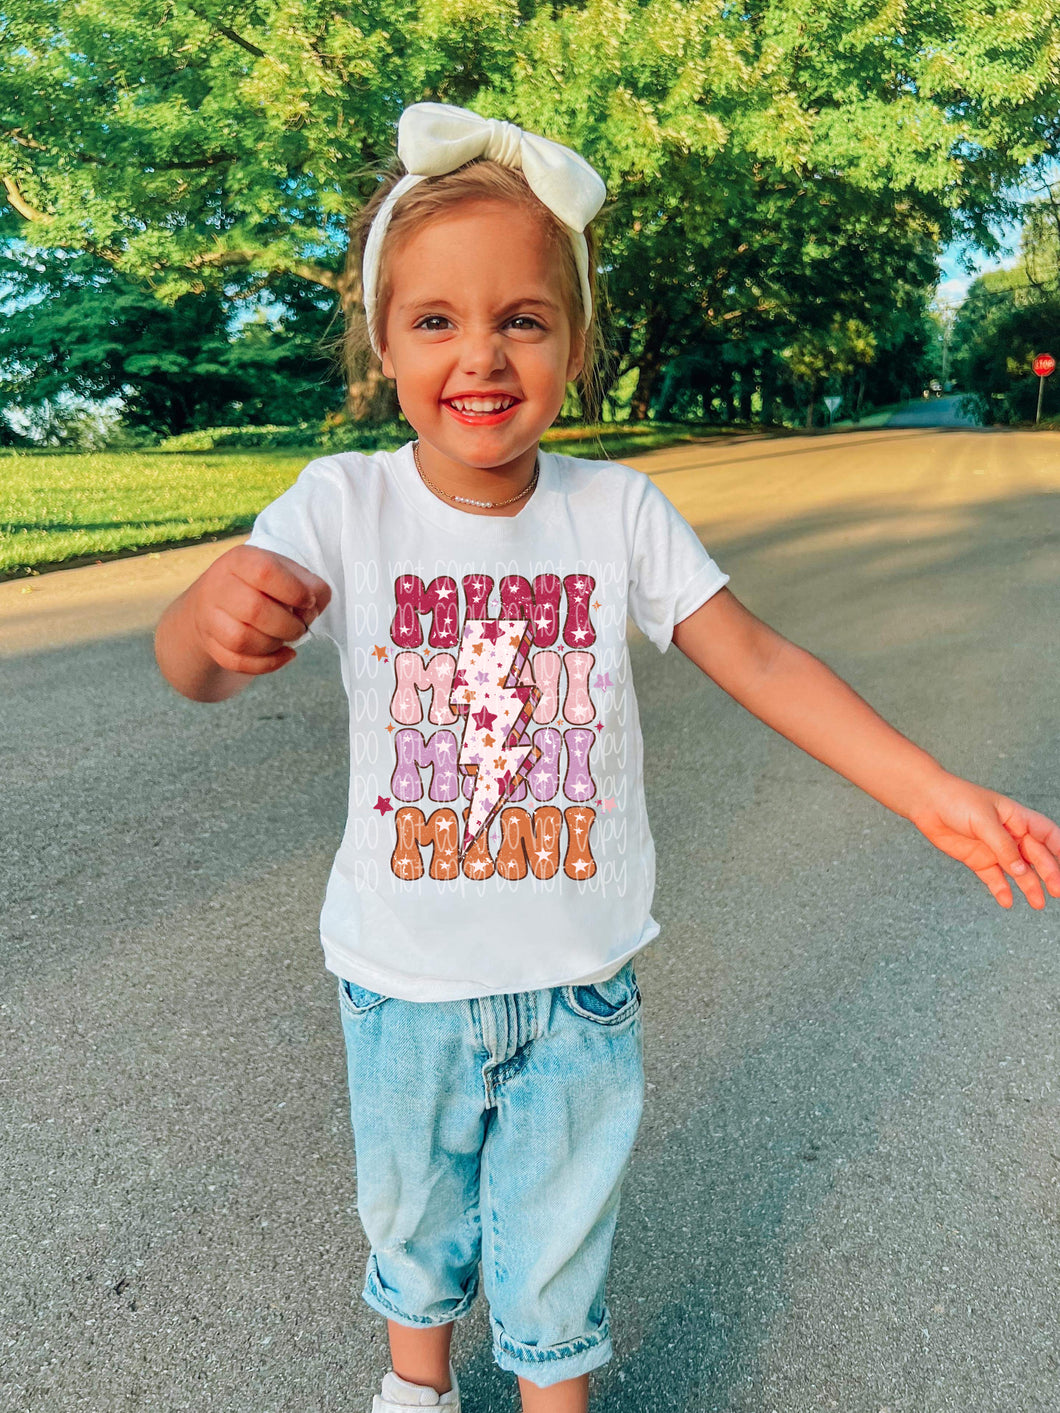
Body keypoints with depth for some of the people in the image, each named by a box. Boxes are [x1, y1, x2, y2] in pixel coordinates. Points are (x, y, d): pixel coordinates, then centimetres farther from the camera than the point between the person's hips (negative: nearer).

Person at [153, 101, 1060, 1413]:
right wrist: (211, 618, -52)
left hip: (577, 981, 0)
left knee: (555, 1250, 20)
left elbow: (757, 660, -9)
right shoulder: (344, 502, -15)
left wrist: (934, 792, -15)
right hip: (403, 978, 1)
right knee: (412, 1215, 26)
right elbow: (192, 669, -27)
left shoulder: (618, 508, -12)